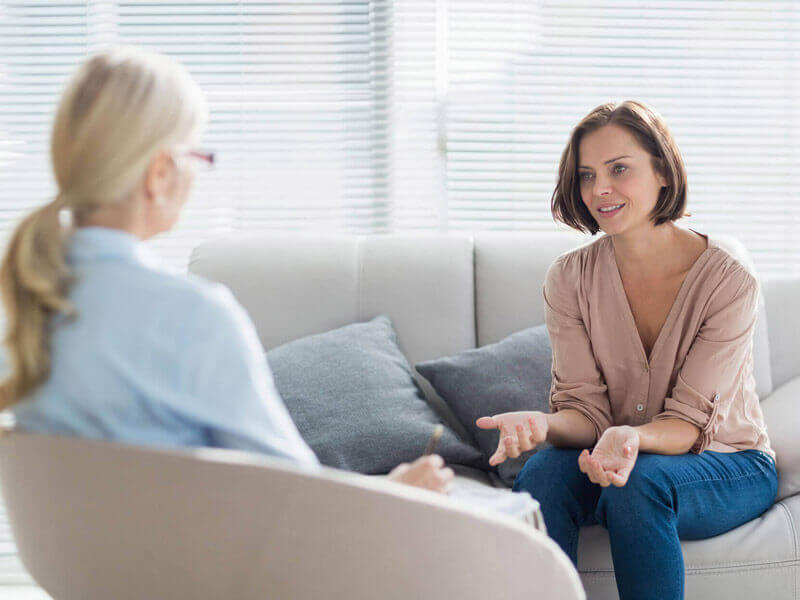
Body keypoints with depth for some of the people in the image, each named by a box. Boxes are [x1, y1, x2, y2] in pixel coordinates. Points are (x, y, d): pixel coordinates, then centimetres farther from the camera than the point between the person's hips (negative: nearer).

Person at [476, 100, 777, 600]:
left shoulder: (729, 282, -16)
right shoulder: (570, 277, -6)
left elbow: (690, 423, -17)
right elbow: (586, 409, -9)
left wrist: (634, 438, -40)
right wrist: (543, 424, -33)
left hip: (729, 465, -2)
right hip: (619, 457, 3)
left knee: (641, 481, -35)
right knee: (543, 474, -29)